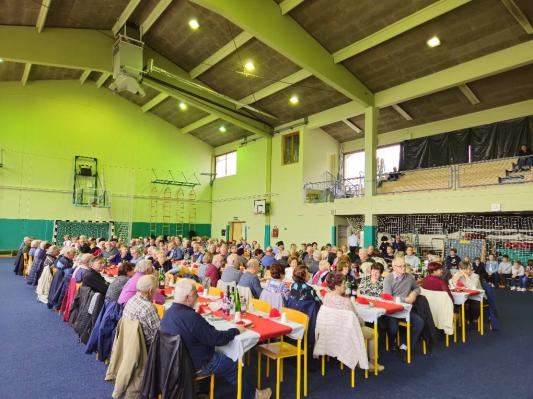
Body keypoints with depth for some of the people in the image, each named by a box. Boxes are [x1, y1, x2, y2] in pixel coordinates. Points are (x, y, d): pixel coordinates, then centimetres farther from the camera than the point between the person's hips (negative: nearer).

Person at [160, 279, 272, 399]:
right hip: (196, 366, -8)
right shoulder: (191, 317, -33)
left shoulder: (168, 313, -7)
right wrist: (236, 330, -10)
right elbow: (217, 339, -24)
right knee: (234, 364, 11)